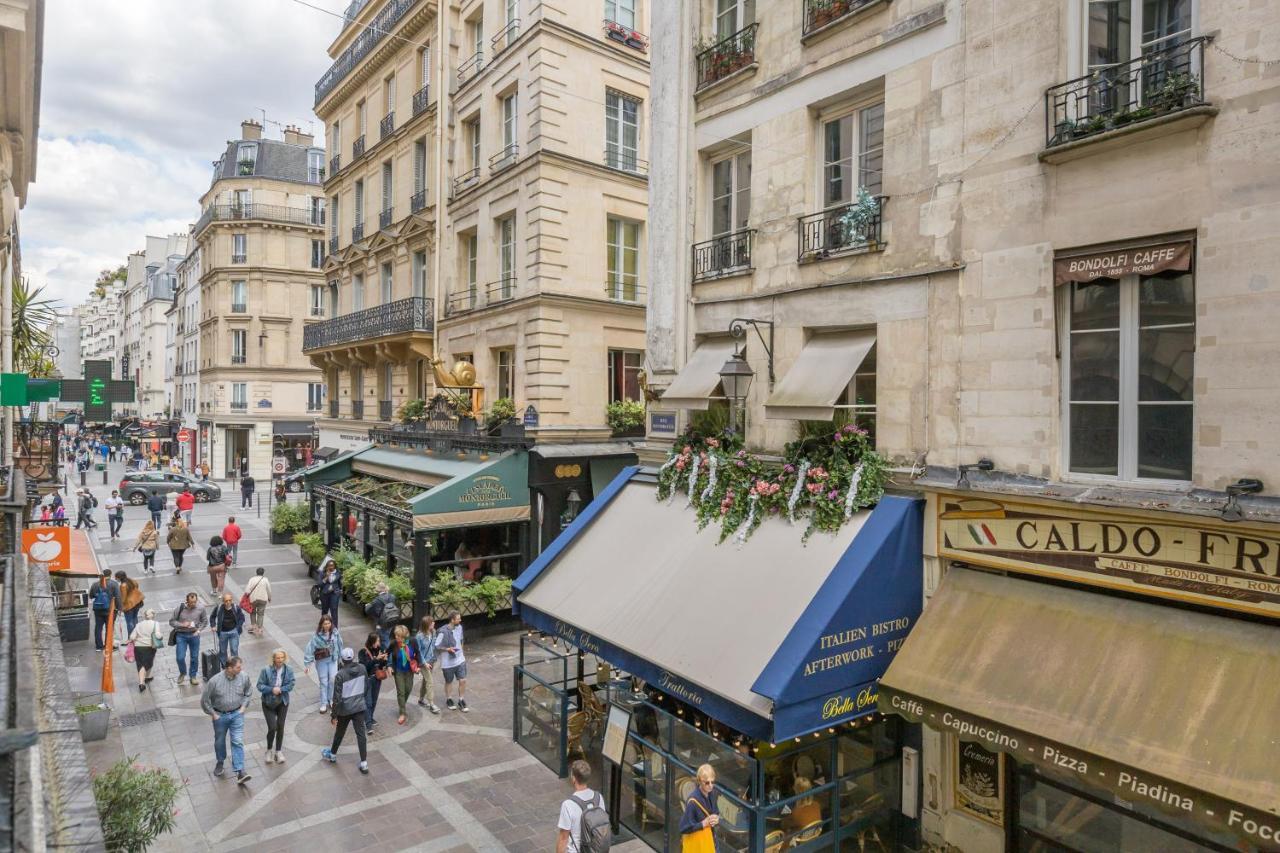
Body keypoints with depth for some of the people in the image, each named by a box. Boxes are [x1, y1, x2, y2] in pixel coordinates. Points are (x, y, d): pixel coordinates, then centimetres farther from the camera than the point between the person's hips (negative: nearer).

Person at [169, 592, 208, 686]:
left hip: (194, 635, 1)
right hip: (181, 635, -1)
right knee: (180, 658, -2)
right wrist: (182, 624, -20)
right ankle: (182, 673, 29)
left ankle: (193, 676, 27)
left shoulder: (201, 608, -9)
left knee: (195, 657, 8)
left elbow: (204, 621, 5)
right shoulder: (179, 608, -14)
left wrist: (199, 630, -8)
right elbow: (171, 621, -5)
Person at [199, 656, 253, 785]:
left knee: (238, 742, -7)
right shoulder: (215, 681, -21)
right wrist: (212, 714, -5)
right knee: (220, 741, 19)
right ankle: (220, 762, 47)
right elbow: (204, 699, -7)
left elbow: (248, 692, 7)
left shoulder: (244, 677, -14)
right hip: (220, 715, 0)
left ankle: (239, 771, -7)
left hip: (237, 714, 0)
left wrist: (243, 706, 1)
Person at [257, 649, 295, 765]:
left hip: (282, 703, 2)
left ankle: (278, 751, 27)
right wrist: (272, 689, -26)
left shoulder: (288, 670, -8)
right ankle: (269, 750, 19)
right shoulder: (266, 670, -15)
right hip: (268, 703, -2)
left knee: (280, 727, 8)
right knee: (272, 727, -8)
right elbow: (260, 685, -13)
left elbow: (290, 685, -8)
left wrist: (280, 690, -24)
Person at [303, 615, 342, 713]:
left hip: (333, 659, 2)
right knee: (323, 682, 7)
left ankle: (331, 699, 23)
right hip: (321, 661, -2)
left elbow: (340, 645, 4)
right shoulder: (317, 635, -19)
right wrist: (307, 664, -14)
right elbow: (310, 648, -14)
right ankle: (324, 704, 22)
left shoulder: (335, 632, -10)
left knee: (333, 679, -1)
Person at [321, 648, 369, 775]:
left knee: (339, 733, 21)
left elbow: (337, 697, -16)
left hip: (345, 709, -2)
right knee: (361, 734, 4)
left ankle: (332, 755, 44)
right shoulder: (362, 669, -7)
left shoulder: (340, 675, -19)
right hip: (359, 707, 2)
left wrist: (334, 715, -6)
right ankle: (364, 764, 2)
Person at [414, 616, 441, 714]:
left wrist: (434, 659, 9)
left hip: (432, 661, 6)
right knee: (430, 682, -8)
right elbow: (418, 651, -15)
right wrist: (424, 663, -16)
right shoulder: (419, 636, -21)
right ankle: (432, 704, -2)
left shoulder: (433, 632, -4)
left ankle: (421, 699, 38)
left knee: (426, 680, 20)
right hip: (424, 662, -6)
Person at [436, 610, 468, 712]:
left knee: (463, 681, 4)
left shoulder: (459, 627, -3)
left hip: (460, 660, 5)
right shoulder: (443, 632, -23)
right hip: (448, 662, -5)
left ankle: (461, 701, 22)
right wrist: (447, 649, -27)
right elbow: (436, 646, -16)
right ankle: (449, 700, 38)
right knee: (449, 682, 15)